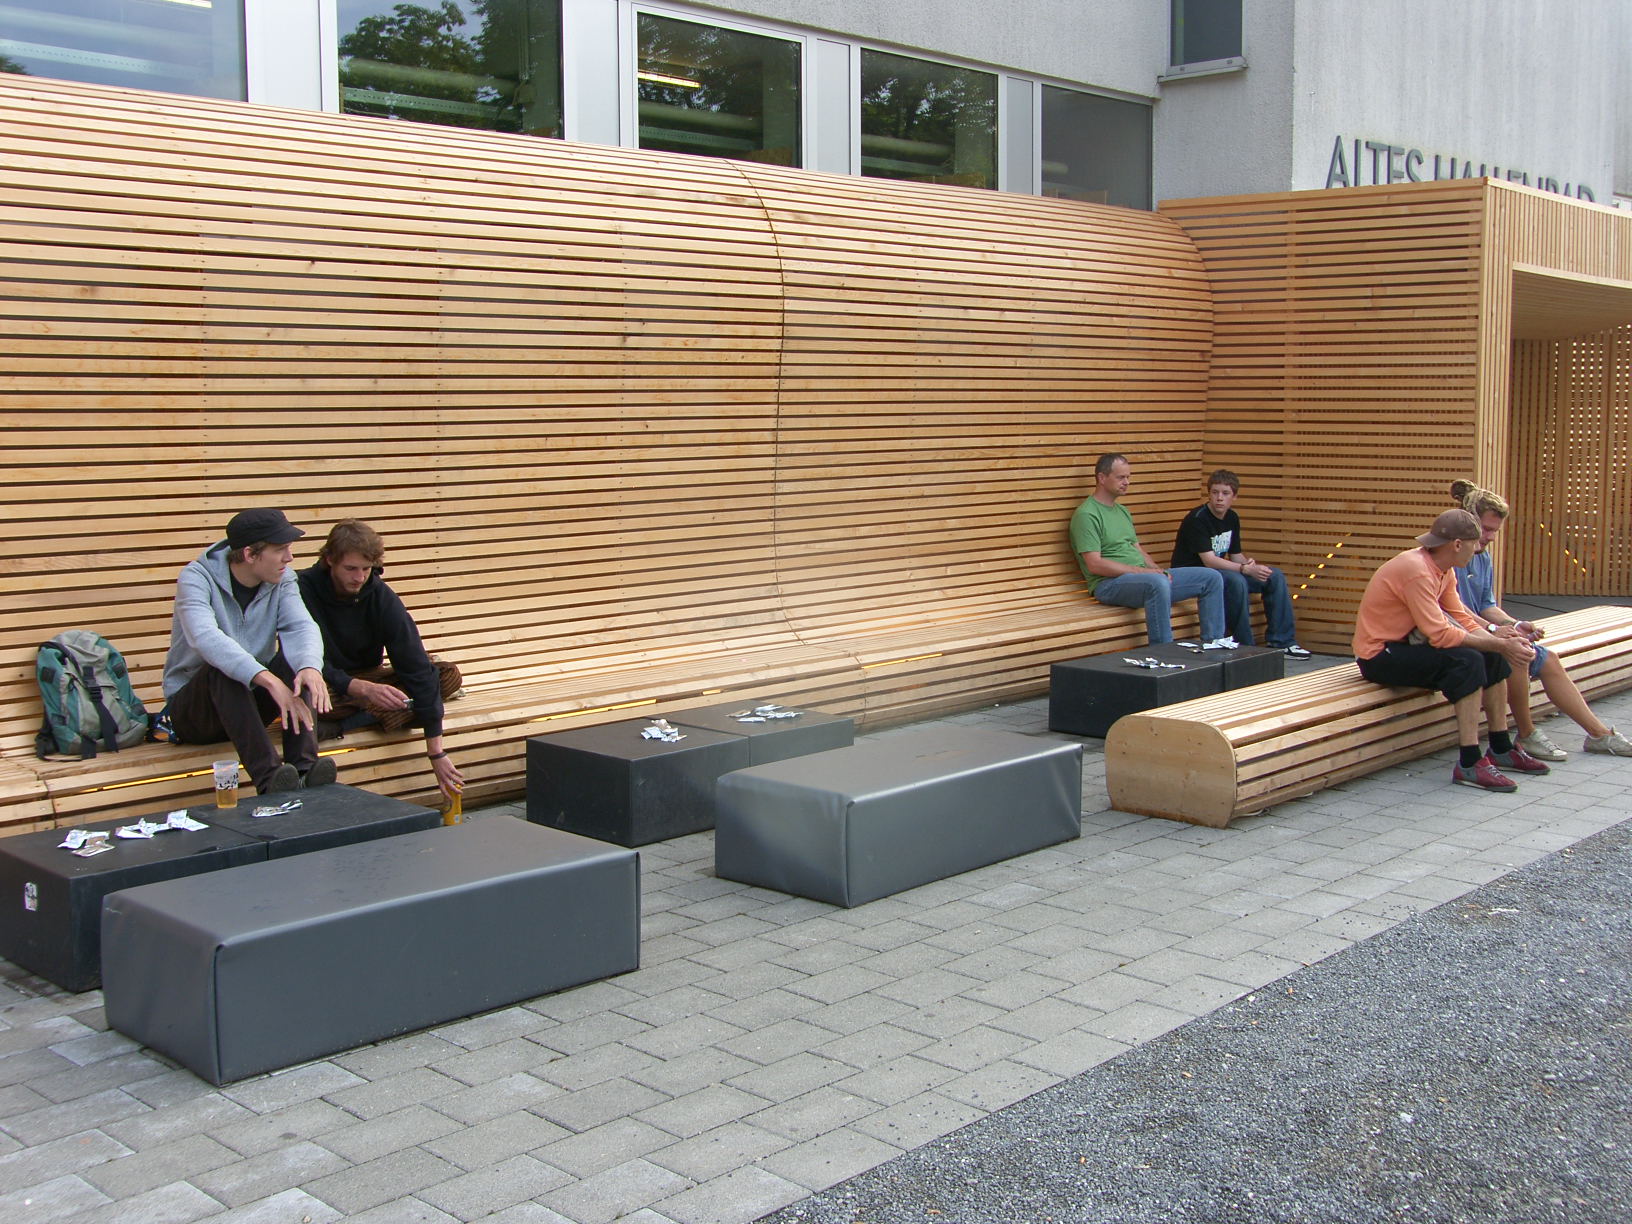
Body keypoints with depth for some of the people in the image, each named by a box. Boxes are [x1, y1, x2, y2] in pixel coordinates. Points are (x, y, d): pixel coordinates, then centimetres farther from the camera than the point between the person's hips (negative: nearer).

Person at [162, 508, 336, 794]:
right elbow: (206, 638, -36)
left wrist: (311, 667, -43)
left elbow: (301, 627, -19)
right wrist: (270, 680, -49)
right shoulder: (196, 578, -17)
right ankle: (269, 778, -48)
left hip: (252, 700, 4)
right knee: (220, 668, -35)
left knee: (294, 655, -23)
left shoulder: (281, 580, -1)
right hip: (192, 707, -4)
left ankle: (303, 768, -37)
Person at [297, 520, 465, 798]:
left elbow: (416, 667, -20)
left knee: (449, 676, -19)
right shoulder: (303, 590, -20)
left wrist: (436, 752, -27)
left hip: (366, 679, 4)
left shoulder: (382, 597, -15)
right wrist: (364, 689, -43)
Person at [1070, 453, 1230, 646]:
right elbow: (1095, 565, -17)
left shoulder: (1122, 511, 22)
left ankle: (1214, 644, 5)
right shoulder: (1086, 514, -9)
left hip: (1145, 577, 9)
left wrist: (1159, 570, 2)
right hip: (1109, 584, -9)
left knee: (1212, 577, 2)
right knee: (1158, 583, -41)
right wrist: (1140, 570, -17)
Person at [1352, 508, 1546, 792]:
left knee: (1493, 657, 6)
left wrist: (1501, 641, -13)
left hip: (1404, 645, 10)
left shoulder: (1443, 570, 7)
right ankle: (1469, 765, -25)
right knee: (1467, 661, -27)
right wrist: (1498, 644, -22)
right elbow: (1440, 635, -28)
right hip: (1378, 656, -10)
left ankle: (1501, 749, 15)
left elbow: (1462, 619, 4)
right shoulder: (1416, 570, -25)